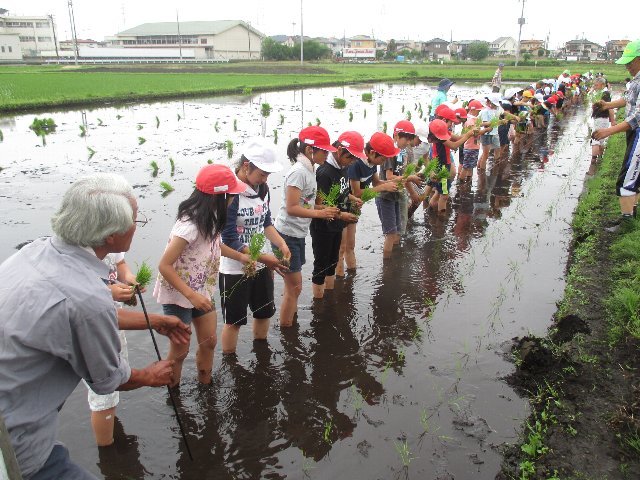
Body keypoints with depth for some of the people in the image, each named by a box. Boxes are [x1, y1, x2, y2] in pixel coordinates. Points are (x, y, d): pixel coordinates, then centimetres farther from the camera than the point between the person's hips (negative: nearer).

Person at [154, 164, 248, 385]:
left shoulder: (209, 217, -5)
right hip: (178, 295, -8)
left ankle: (205, 386, 36)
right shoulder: (189, 225, -32)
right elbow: (164, 266, -29)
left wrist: (240, 256, 7)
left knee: (209, 341, 16)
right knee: (180, 350, 8)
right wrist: (191, 295, -31)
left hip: (201, 292, 8)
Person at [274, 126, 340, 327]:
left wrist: (325, 208, -2)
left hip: (297, 235, 9)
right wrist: (320, 213, -21)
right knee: (294, 288, 0)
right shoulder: (299, 171, -19)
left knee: (293, 287, 17)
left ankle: (290, 323, 29)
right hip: (287, 235, -9)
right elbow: (292, 208, -23)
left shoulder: (308, 170, 10)